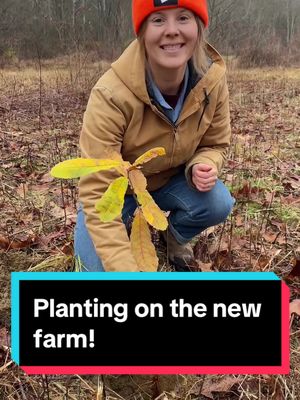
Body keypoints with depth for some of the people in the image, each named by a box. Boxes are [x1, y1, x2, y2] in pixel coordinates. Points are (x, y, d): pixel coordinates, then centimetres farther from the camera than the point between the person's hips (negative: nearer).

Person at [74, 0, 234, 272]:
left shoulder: (212, 79, -20)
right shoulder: (111, 95, -35)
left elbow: (215, 144, -4)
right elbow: (96, 192, -35)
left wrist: (203, 168, -30)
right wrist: (125, 269, -41)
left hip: (171, 179, 3)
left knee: (219, 203, -25)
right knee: (95, 265, -21)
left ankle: (176, 235, 11)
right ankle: (124, 228, 15)